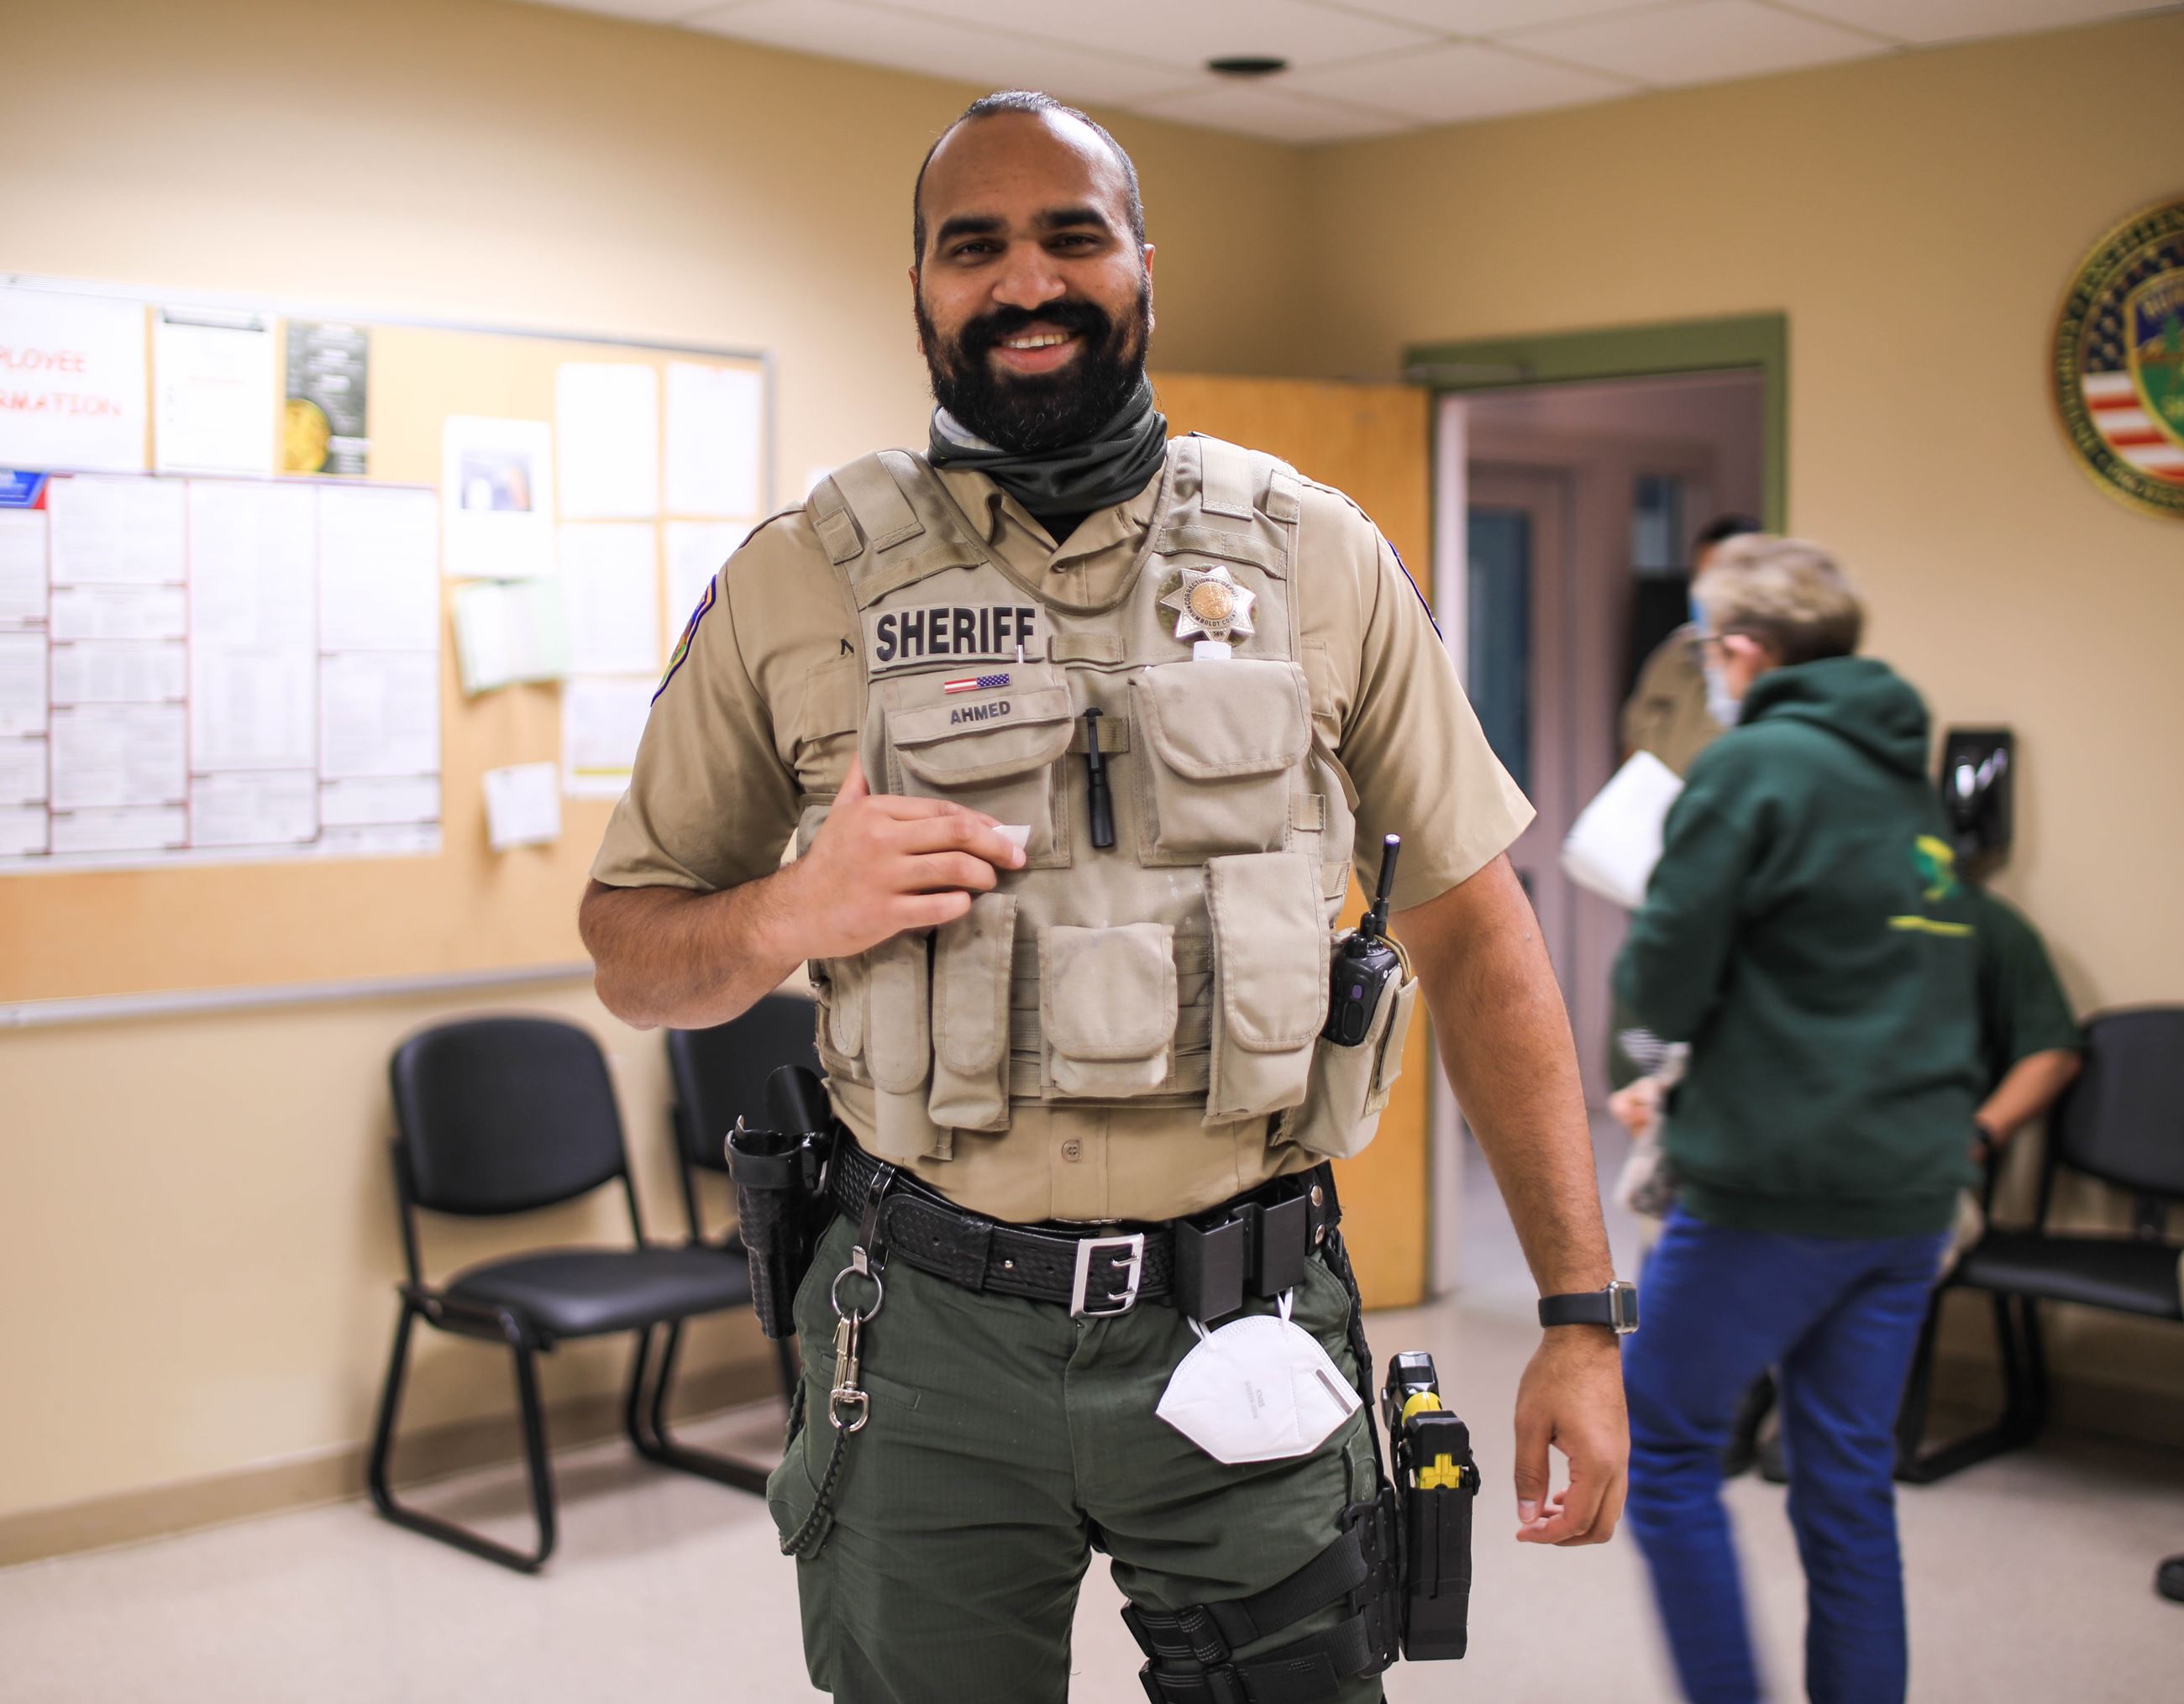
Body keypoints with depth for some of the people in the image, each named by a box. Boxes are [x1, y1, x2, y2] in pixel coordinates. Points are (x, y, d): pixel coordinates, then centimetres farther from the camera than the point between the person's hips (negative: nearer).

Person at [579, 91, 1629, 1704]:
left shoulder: (1318, 558, 2)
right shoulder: (797, 582, 0)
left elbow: (1474, 931, 3)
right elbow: (628, 947, 6)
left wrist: (1582, 1314, -1)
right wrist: (789, 915, -16)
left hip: (1244, 1323, 0)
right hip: (931, 1330, 0)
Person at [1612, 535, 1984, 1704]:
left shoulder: (1757, 764, -11)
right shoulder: (1912, 776, 13)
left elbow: (1663, 986, -14)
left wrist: (1640, 961, 9)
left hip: (1778, 1185, -7)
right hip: (1911, 1183, 7)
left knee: (1662, 1442, 8)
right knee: (1850, 1479, 13)